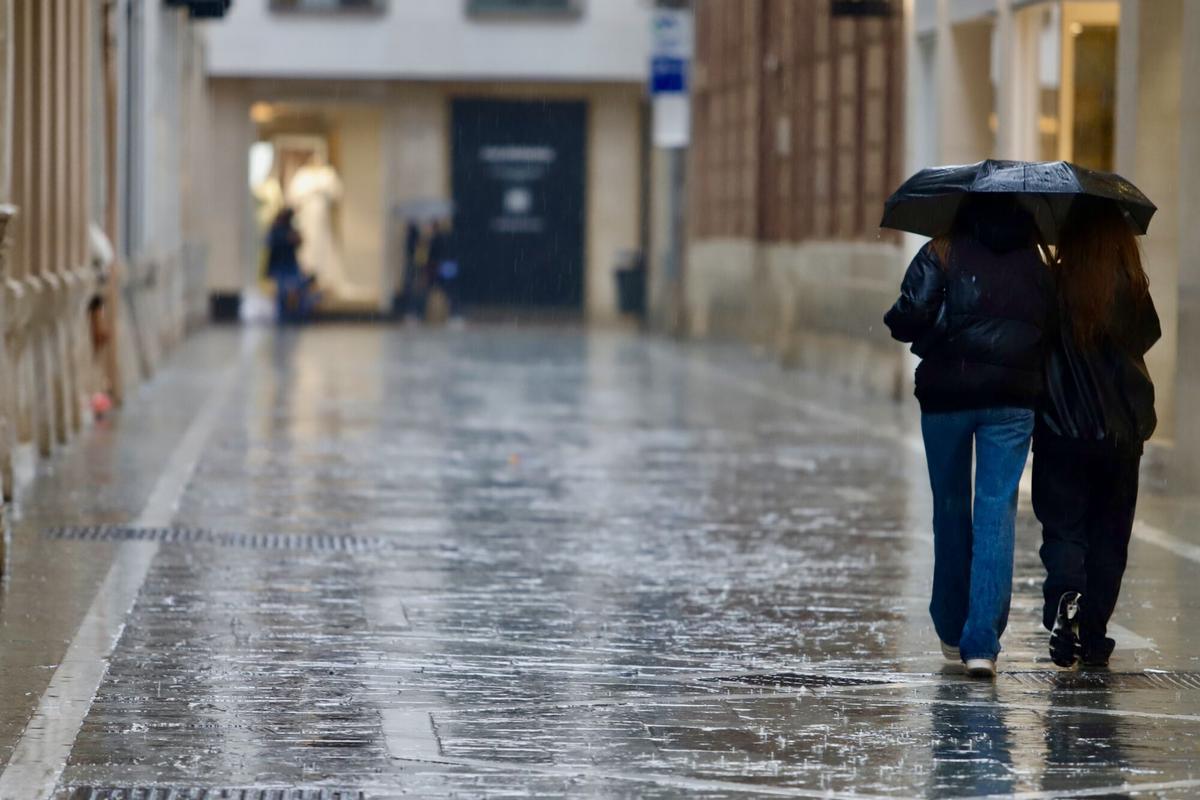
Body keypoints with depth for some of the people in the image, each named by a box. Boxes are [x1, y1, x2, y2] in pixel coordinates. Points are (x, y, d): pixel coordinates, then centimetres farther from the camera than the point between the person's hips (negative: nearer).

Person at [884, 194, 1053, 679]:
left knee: (951, 511, 14)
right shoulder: (1037, 262, 7)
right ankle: (982, 642, -12)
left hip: (947, 393, -1)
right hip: (1013, 399, 1)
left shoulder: (943, 252, -3)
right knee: (997, 515, -1)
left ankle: (952, 633, 24)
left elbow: (909, 318, -13)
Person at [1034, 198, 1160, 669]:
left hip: (1061, 429, -1)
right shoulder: (1133, 292, -6)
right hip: (1122, 431, 1)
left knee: (1063, 528, 5)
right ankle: (1093, 637, 13)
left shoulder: (1052, 288, -10)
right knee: (1109, 534, 12)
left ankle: (1065, 596, -24)